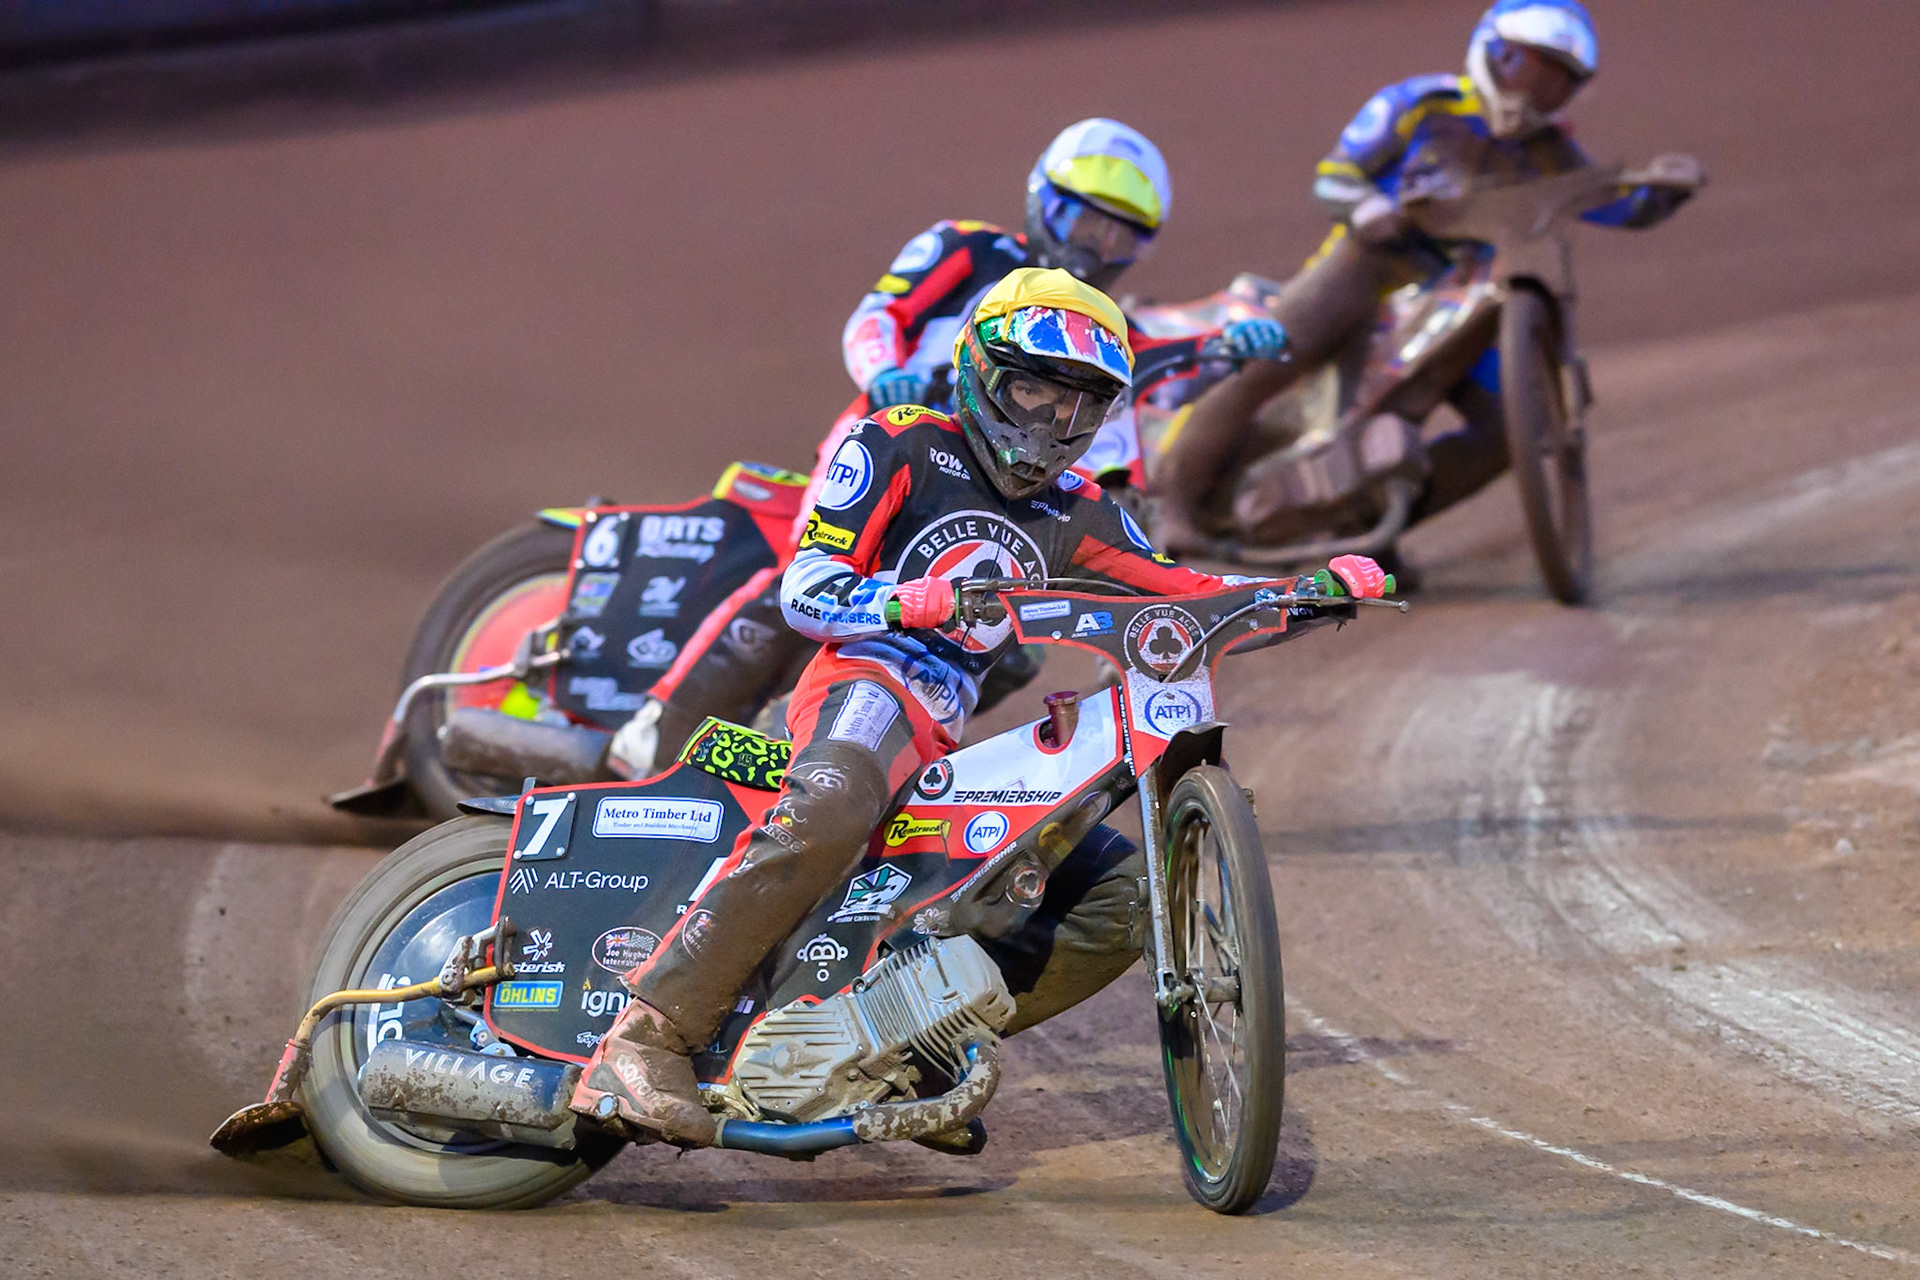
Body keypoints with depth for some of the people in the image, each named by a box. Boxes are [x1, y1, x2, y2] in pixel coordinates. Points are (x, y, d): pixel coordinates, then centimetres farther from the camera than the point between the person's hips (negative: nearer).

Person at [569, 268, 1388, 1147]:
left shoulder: (1073, 514, 23)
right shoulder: (900, 448, 5)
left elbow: (1184, 597, 18)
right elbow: (802, 591, -4)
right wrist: (907, 600, -25)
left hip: (951, 745, 7)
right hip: (866, 688, -7)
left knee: (1128, 892, -3)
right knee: (830, 811, -41)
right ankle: (645, 1041, -45)